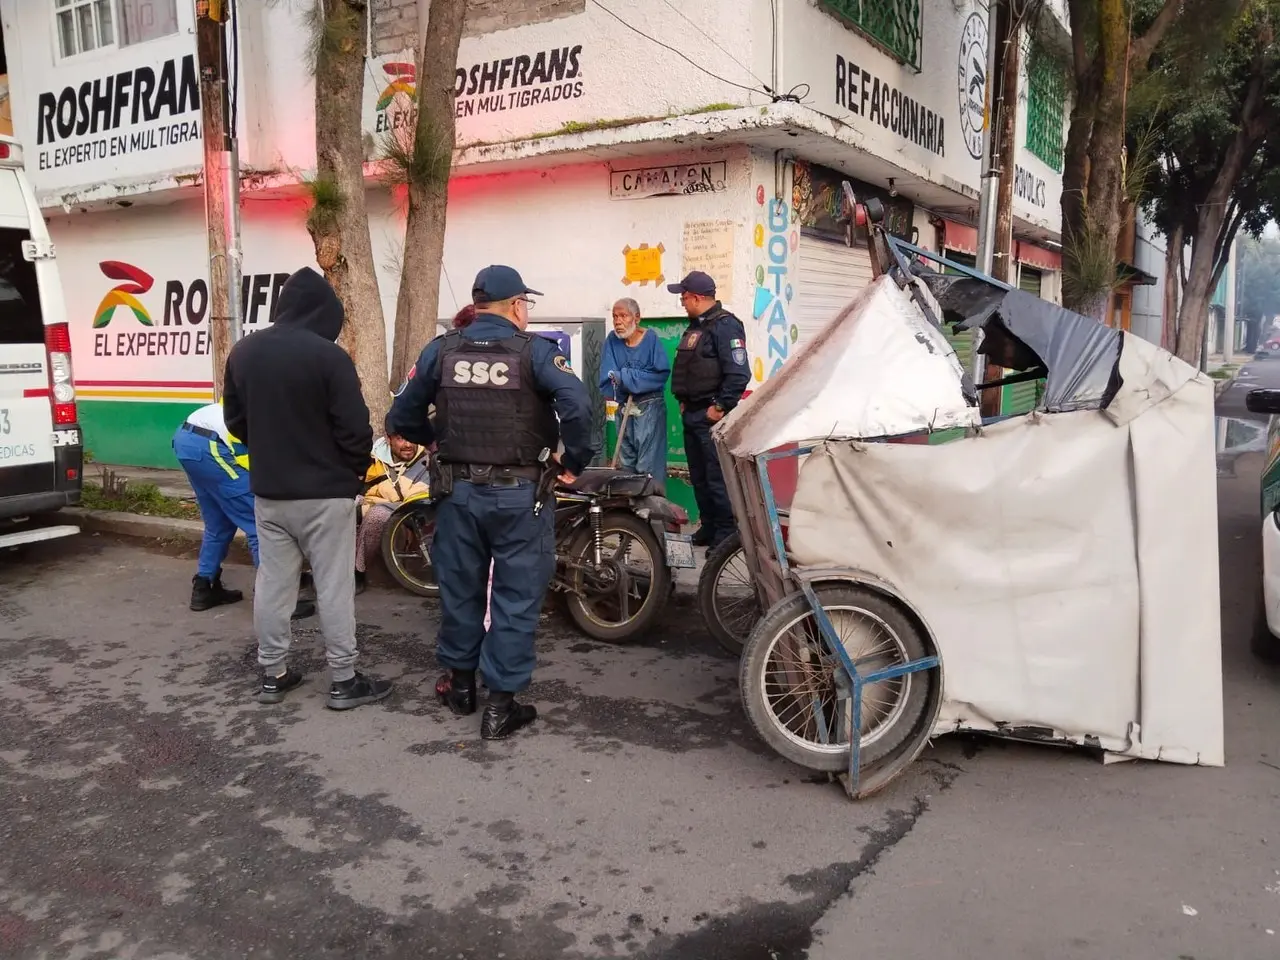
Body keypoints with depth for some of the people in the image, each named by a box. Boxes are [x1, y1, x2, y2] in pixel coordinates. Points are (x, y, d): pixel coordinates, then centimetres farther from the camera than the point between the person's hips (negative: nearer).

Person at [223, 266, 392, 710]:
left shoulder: (243, 352, 4)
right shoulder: (328, 356, -17)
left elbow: (235, 420, 13)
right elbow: (355, 429, -16)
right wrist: (357, 470, 2)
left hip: (267, 491, 6)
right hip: (325, 492, -6)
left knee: (272, 582, 13)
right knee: (333, 586, 2)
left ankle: (273, 674, 23)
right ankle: (344, 681, 9)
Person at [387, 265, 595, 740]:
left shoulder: (440, 350, 2)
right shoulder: (534, 350, -8)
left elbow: (401, 418, 5)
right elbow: (577, 404, -24)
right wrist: (575, 461, -11)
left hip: (457, 490, 4)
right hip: (520, 493, -3)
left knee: (459, 587, 18)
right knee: (516, 596, 6)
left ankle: (460, 682, 34)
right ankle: (501, 704, 11)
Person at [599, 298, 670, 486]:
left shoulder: (650, 338, -8)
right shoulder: (612, 340, 1)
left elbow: (662, 372, -17)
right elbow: (607, 377, -6)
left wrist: (624, 377, -15)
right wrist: (639, 378, -18)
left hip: (650, 407, -5)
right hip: (623, 408, 5)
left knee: (649, 465, -8)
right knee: (625, 463, 14)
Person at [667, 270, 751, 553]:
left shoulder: (725, 325, -14)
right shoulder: (696, 326, 16)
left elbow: (739, 373, -21)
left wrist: (721, 407, -18)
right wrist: (684, 402, 15)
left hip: (712, 416, -10)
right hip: (692, 414, 10)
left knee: (718, 477, -7)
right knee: (699, 477, 15)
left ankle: (726, 534, 0)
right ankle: (708, 527, 25)